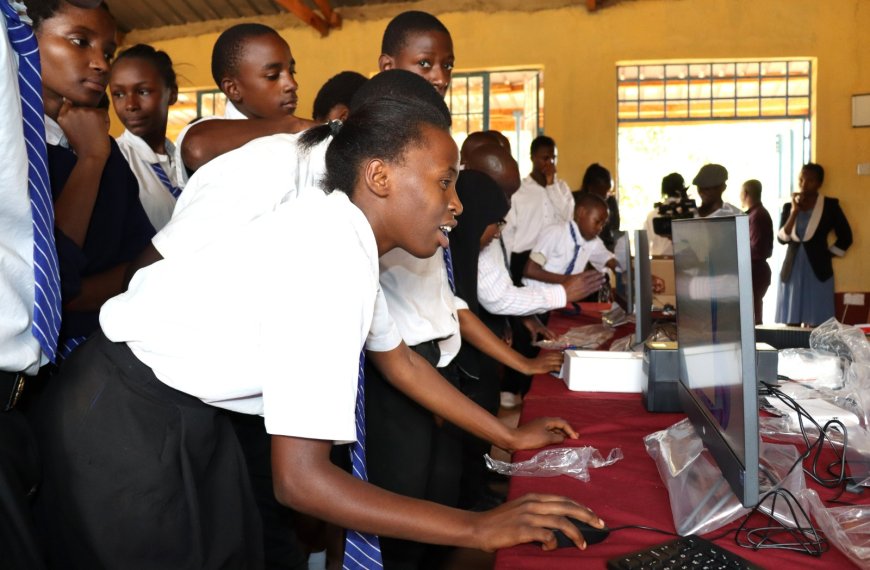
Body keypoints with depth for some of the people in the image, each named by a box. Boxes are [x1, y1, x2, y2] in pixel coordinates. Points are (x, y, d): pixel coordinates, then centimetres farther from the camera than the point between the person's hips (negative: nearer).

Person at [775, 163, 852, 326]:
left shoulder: (830, 205, 1)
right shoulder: (789, 207, 8)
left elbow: (845, 237, 4)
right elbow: (782, 238, -4)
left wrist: (827, 255, 1)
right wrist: (794, 212, -9)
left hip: (818, 272, -3)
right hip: (791, 272, 3)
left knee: (816, 325, -3)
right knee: (790, 324, 3)